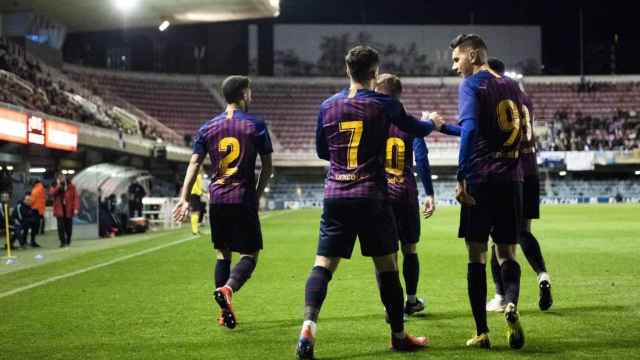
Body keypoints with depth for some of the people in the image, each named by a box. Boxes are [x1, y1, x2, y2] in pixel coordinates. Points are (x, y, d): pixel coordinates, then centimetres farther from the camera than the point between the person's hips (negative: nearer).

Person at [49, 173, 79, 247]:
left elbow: (76, 197, -1)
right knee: (61, 226, -8)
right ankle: (63, 242, -5)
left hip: (68, 209, 0)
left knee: (68, 227, 6)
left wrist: (76, 208, -11)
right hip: (59, 209, 0)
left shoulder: (71, 186, 4)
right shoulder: (55, 187, 9)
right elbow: (51, 193, -10)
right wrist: (58, 186, -15)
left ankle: (68, 242, 20)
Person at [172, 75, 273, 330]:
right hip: (244, 199, -4)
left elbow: (194, 164, 1)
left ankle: (225, 312, 12)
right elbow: (267, 166, 0)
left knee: (222, 254, 15)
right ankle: (228, 289, -26)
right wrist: (257, 195, 13)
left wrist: (184, 199, -2)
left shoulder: (208, 128, 8)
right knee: (250, 254, 2)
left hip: (217, 199, 4)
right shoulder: (255, 125, -1)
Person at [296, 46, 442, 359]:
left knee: (323, 265, -1)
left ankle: (308, 325, -22)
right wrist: (432, 123, 37)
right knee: (386, 266, 9)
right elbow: (417, 129, 14)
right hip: (371, 197, -2)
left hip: (335, 196, 2)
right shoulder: (384, 105, -2)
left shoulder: (328, 106, 6)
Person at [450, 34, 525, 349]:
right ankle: (511, 305, -19)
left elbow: (470, 129, -18)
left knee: (476, 255, 2)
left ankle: (482, 333, 2)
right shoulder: (511, 86, 17)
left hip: (481, 180, -5)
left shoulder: (472, 84, -3)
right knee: (507, 253, 10)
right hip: (512, 179, 5)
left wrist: (462, 177, -18)